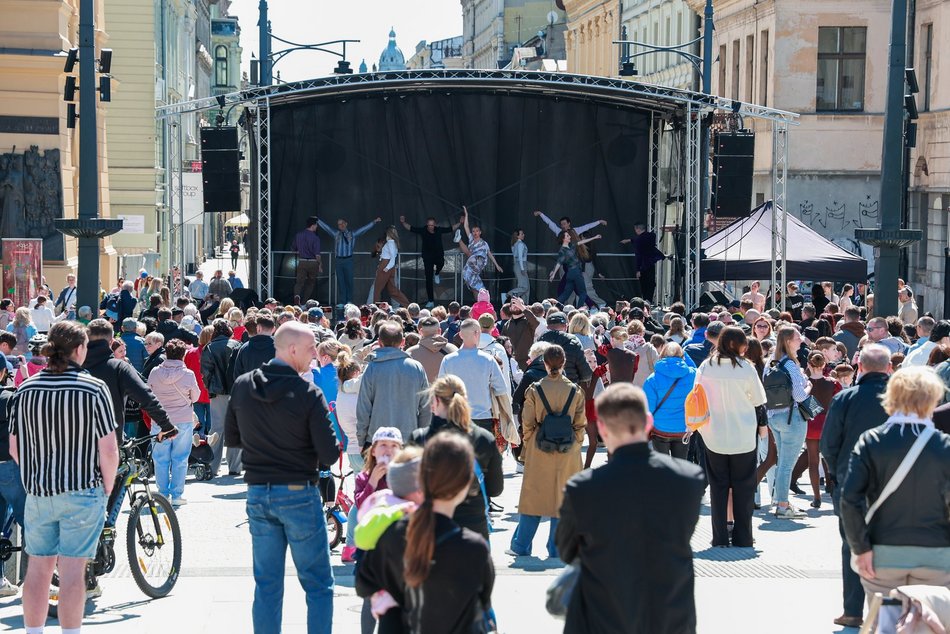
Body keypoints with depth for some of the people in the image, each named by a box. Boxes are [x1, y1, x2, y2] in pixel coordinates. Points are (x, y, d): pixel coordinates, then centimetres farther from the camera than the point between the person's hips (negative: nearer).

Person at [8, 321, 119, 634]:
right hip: (82, 491, -4)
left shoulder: (25, 390, 2)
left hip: (38, 491, 4)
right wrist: (107, 490, 3)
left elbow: (14, 448, 6)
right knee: (72, 571, -1)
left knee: (38, 569, 12)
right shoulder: (94, 389, -10)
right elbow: (108, 451, -11)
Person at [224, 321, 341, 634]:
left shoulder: (242, 386, 1)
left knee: (267, 586, 12)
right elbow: (329, 454, -15)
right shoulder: (308, 394, -15)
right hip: (298, 493, -5)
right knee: (318, 586, 5)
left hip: (257, 494, 5)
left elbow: (231, 439, 12)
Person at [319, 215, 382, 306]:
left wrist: (374, 222, -1)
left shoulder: (352, 234, 7)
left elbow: (364, 228, 5)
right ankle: (341, 302, 4)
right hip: (339, 260, 1)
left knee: (349, 280, 0)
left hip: (348, 260, -1)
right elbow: (325, 227, 14)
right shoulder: (336, 234, 11)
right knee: (340, 281, 2)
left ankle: (349, 301, 8)